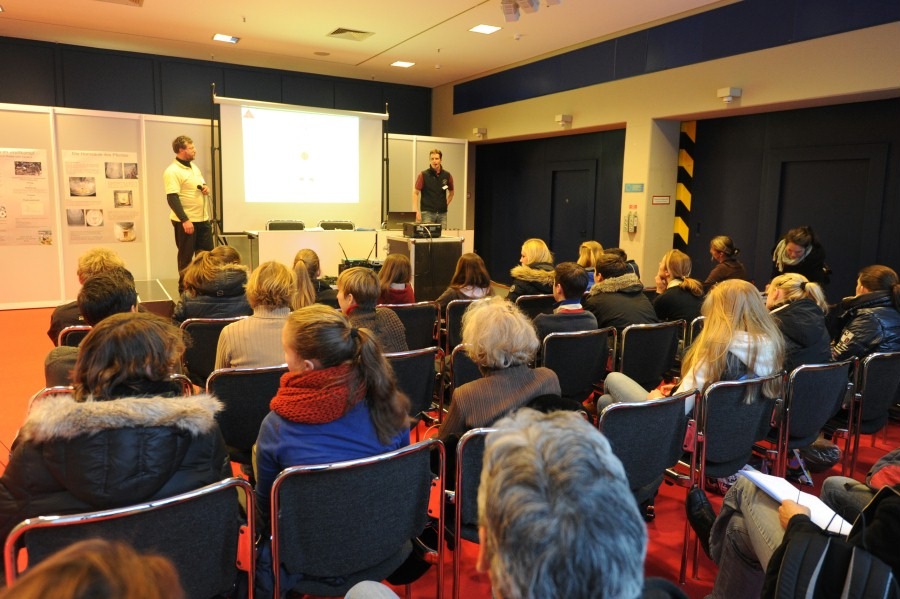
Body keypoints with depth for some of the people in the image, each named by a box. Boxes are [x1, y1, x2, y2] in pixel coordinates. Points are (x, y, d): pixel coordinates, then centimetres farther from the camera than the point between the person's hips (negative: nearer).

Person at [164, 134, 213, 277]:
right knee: (186, 257, 2)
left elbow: (202, 185, 26)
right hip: (186, 221, -8)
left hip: (203, 219, 8)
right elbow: (172, 198, -21)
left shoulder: (194, 167, 13)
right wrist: (185, 220, -27)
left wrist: (206, 188, 1)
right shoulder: (172, 172, -14)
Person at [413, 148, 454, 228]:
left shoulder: (447, 175, 6)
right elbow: (415, 193, -3)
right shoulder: (423, 175, -3)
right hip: (427, 212, -3)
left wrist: (446, 204, 9)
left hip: (442, 213, 3)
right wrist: (416, 211, -12)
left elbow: (451, 192, 21)